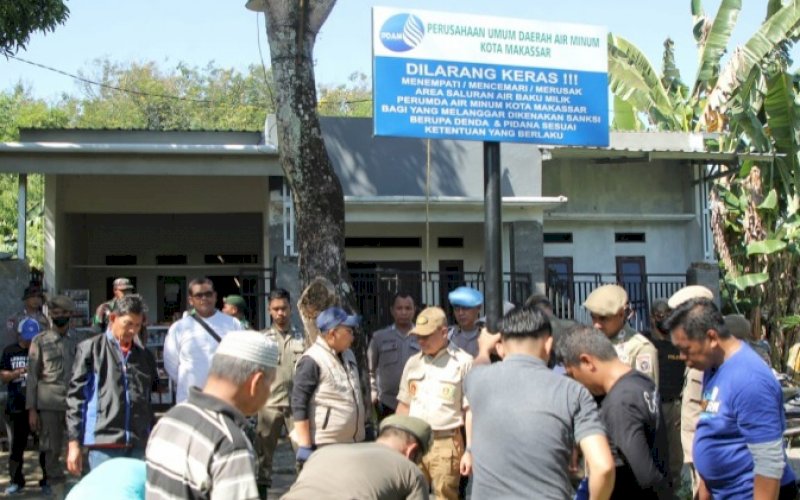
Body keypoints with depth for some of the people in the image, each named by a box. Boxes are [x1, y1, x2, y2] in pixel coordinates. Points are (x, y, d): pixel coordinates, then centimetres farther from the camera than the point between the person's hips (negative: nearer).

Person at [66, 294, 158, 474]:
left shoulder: (144, 356, 16)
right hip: (104, 445, -4)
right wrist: (74, 443, -4)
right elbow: (76, 397, 2)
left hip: (139, 445, 4)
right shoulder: (90, 349, 5)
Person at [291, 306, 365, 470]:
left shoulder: (348, 355, 12)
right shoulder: (312, 361, -14)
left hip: (353, 443, 8)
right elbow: (299, 405, -16)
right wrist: (305, 446, -18)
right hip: (324, 446, -8)